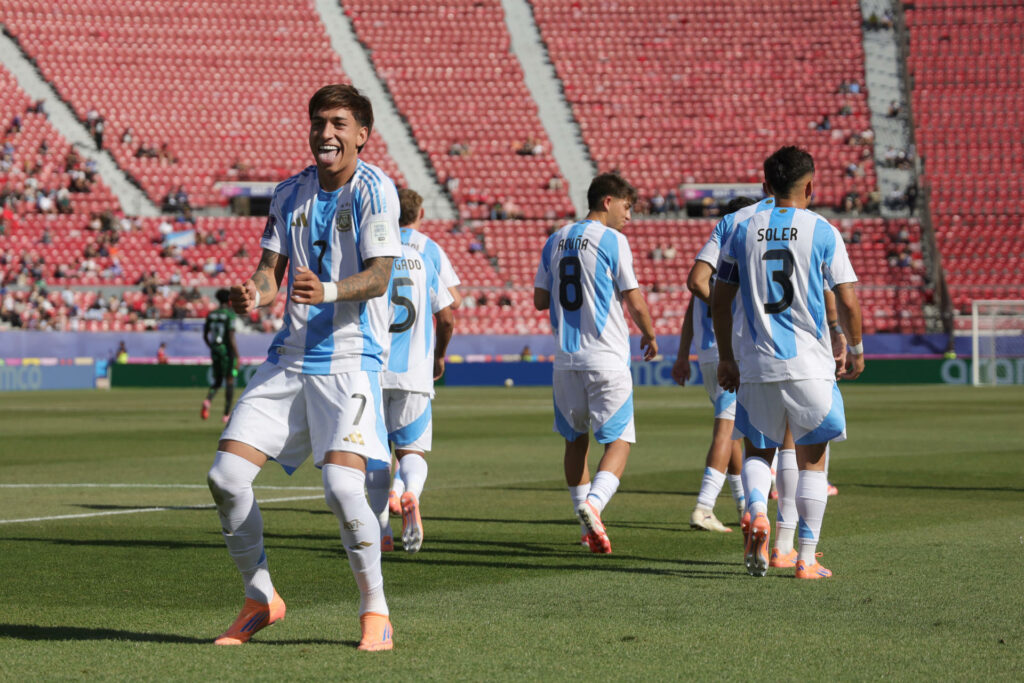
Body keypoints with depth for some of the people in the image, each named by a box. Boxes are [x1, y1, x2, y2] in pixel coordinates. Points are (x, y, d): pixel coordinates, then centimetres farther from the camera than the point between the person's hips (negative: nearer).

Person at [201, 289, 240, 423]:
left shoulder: (211, 314, 7)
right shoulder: (230, 314, -10)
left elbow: (205, 335, 10)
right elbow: (231, 338, -16)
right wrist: (237, 356, -12)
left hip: (215, 351, 5)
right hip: (227, 351, -5)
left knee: (216, 382, 14)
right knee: (230, 382, 4)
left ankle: (208, 400, -17)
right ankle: (227, 414, 4)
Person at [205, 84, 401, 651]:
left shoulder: (374, 190, -7)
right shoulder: (290, 194, 11)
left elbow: (379, 277, -15)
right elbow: (271, 270, 10)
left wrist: (328, 291, -35)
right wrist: (254, 294, -15)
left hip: (350, 359, -6)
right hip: (289, 358, 6)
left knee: (342, 485, -22)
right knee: (226, 476, -3)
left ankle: (375, 612, -2)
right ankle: (260, 600, 16)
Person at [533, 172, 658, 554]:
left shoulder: (555, 241, 10)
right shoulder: (612, 241, -7)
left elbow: (540, 301, 13)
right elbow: (635, 303, -8)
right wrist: (650, 336, 10)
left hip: (566, 360, 6)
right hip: (607, 359, -6)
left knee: (576, 440, 16)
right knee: (619, 440, -2)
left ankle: (588, 525, 19)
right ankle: (594, 502, -26)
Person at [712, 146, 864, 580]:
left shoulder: (744, 230, 5)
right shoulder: (822, 232, -3)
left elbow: (720, 301, 8)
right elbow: (847, 301, -5)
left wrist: (726, 358, 18)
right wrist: (856, 349, 12)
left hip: (756, 366, 2)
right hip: (809, 364, -2)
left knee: (758, 451, 17)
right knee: (811, 461, 8)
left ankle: (757, 514, -13)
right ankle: (807, 559, 6)